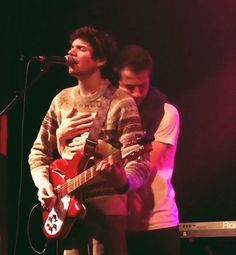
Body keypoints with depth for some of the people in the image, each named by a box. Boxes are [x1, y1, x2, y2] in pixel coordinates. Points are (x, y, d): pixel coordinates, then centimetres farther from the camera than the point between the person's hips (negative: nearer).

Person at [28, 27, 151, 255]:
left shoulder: (120, 103, -6)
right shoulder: (61, 100, 11)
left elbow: (139, 162, -13)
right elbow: (39, 151, 16)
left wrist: (123, 180, -36)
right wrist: (43, 183, -4)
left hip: (106, 208, -5)